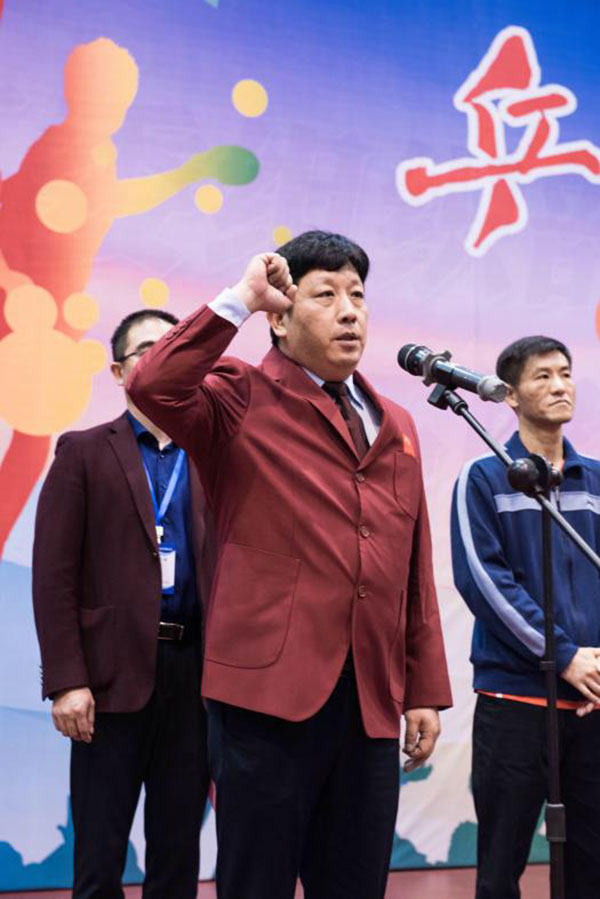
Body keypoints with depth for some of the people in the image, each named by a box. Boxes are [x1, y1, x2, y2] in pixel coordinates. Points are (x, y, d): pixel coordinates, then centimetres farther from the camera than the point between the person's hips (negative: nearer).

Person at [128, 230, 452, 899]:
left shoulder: (395, 427, 16)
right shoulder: (241, 401, -1)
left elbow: (414, 570, 15)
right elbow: (153, 387, -23)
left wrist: (425, 690, 13)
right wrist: (239, 300, -14)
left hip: (373, 704, 6)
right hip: (271, 693, -5)